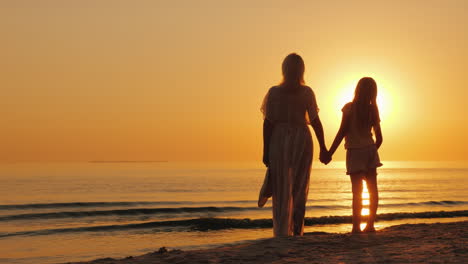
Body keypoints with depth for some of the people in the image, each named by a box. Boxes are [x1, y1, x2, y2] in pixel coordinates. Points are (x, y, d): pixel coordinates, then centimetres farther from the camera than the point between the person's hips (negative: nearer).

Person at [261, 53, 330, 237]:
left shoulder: (274, 92, -3)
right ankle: (297, 229, 8)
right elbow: (315, 121, -3)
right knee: (299, 188, 12)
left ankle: (282, 231, 3)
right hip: (302, 139, 0)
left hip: (279, 140, 0)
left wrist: (265, 151, -1)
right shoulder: (306, 92, -3)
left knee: (281, 189, 6)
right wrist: (323, 148, 3)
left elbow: (268, 123, -5)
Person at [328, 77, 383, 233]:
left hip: (354, 151, -4)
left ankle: (356, 226, -10)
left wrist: (330, 153, -8)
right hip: (370, 150, 4)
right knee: (373, 189, 9)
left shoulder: (349, 108, -9)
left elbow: (342, 132, -13)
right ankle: (370, 225, 13)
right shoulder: (373, 110, 3)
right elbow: (379, 138, 8)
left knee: (357, 191, -6)